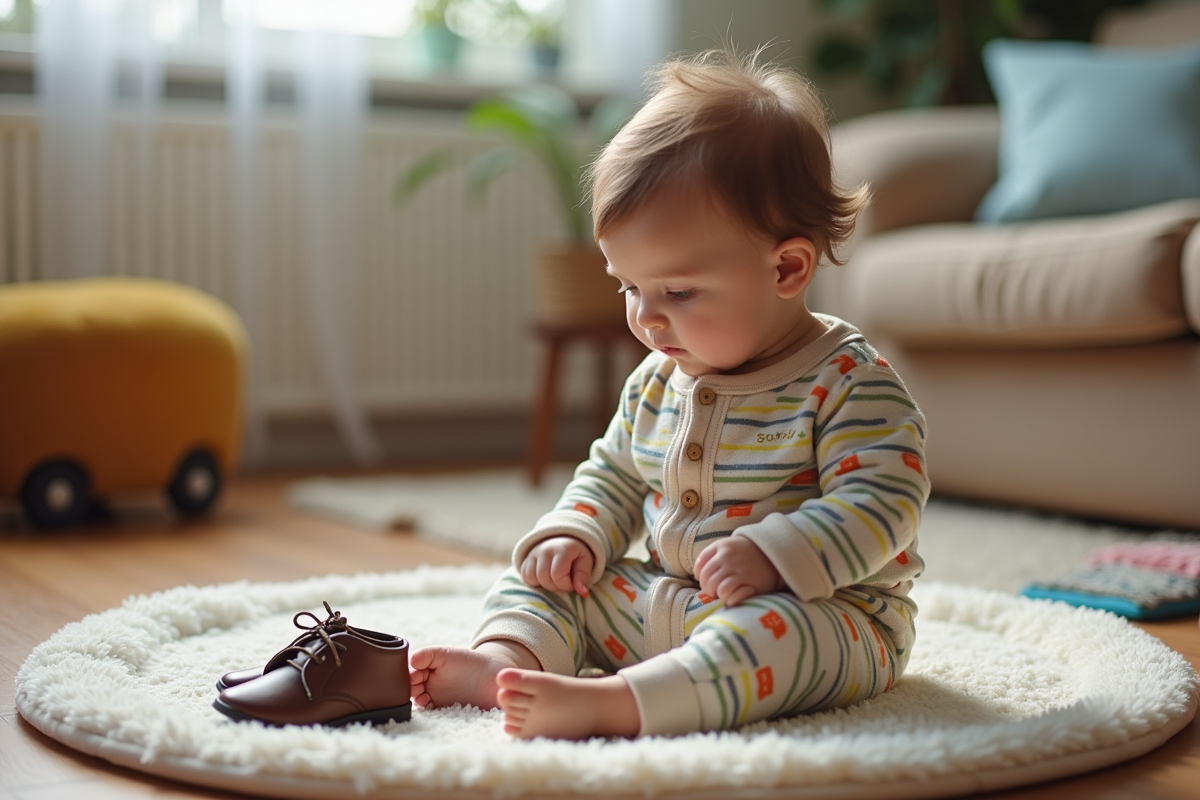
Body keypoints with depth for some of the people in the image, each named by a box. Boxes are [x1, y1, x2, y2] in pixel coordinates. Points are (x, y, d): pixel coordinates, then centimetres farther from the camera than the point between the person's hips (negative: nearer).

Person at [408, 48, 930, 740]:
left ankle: (611, 703, -52)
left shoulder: (848, 382, -14)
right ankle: (506, 655, -28)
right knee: (547, 574, 0)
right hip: (661, 602, 7)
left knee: (782, 631, -38)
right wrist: (576, 535, -1)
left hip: (820, 612, -7)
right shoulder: (659, 380, 9)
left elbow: (880, 503, -22)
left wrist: (771, 556, -34)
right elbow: (613, 477, 19)